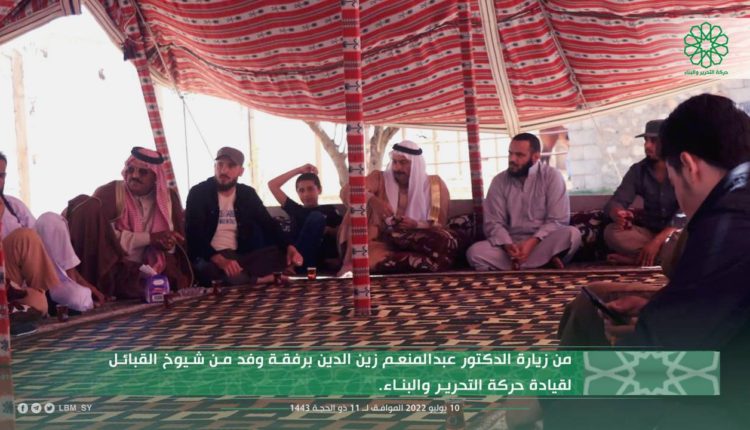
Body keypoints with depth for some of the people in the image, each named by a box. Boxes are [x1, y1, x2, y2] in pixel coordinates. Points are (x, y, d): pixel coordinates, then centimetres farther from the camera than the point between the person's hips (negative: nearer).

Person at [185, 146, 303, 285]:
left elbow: (268, 225, 8)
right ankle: (262, 279, -25)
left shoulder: (248, 194, 9)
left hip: (239, 257, 4)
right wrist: (219, 259, -32)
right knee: (208, 270, -40)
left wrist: (289, 247, -13)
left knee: (282, 254, -16)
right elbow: (194, 234, -15)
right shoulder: (198, 193, -5)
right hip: (209, 258, -4)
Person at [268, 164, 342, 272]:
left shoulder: (329, 210, 21)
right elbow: (272, 185, 21)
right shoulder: (296, 209, 22)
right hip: (298, 260, 0)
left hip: (324, 262, 0)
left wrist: (327, 230, -3)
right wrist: (299, 170, 23)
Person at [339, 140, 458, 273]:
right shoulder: (379, 179, 6)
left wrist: (416, 225, -13)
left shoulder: (434, 185, 8)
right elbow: (347, 192, -8)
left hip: (418, 244, 2)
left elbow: (439, 225, 9)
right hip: (384, 243, -2)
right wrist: (372, 200, -29)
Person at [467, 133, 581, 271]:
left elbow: (558, 220, -8)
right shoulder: (499, 181, 5)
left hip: (543, 242, -2)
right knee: (475, 252, -27)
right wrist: (508, 246, -21)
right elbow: (493, 223, 0)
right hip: (511, 243, 2)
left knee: (572, 234, -32)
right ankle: (545, 262, -30)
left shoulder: (552, 176, -2)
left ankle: (516, 267, -28)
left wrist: (532, 242, -23)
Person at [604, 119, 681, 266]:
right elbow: (615, 202, -8)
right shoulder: (638, 170, 1)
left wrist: (658, 240, -32)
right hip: (649, 232, 3)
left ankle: (636, 259, -28)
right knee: (612, 232, -25)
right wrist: (619, 214, -34)